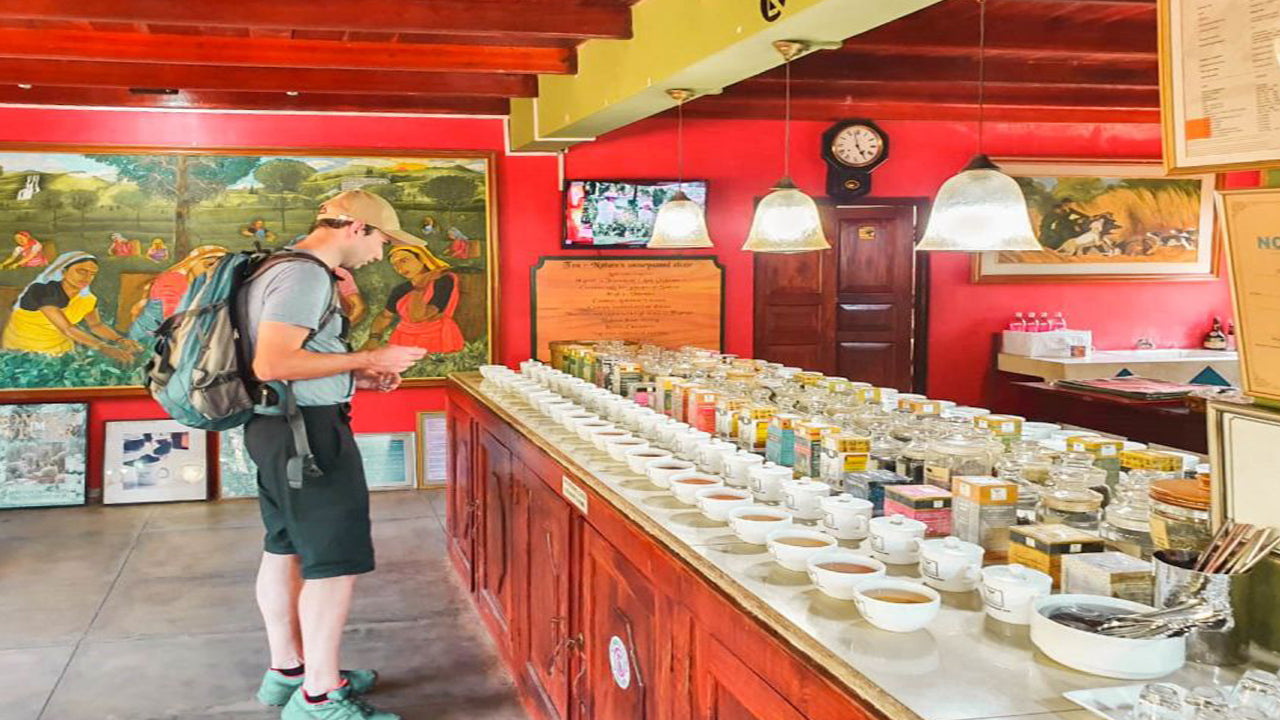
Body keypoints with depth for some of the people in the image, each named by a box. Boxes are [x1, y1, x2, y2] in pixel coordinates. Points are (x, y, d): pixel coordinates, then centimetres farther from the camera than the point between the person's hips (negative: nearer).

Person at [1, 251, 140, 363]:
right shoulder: (42, 291, -25)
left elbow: (96, 325, 6)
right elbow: (67, 329, -32)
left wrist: (119, 340, -15)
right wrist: (104, 348, -42)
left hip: (59, 350, 5)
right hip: (23, 351, -5)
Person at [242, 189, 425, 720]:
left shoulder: (290, 269, 16)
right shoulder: (305, 277, -17)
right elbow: (271, 364, -25)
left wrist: (360, 379, 12)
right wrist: (366, 359, -19)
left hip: (278, 429, 11)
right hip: (307, 430, -11)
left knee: (286, 550, 17)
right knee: (337, 561, -6)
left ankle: (287, 669, 29)